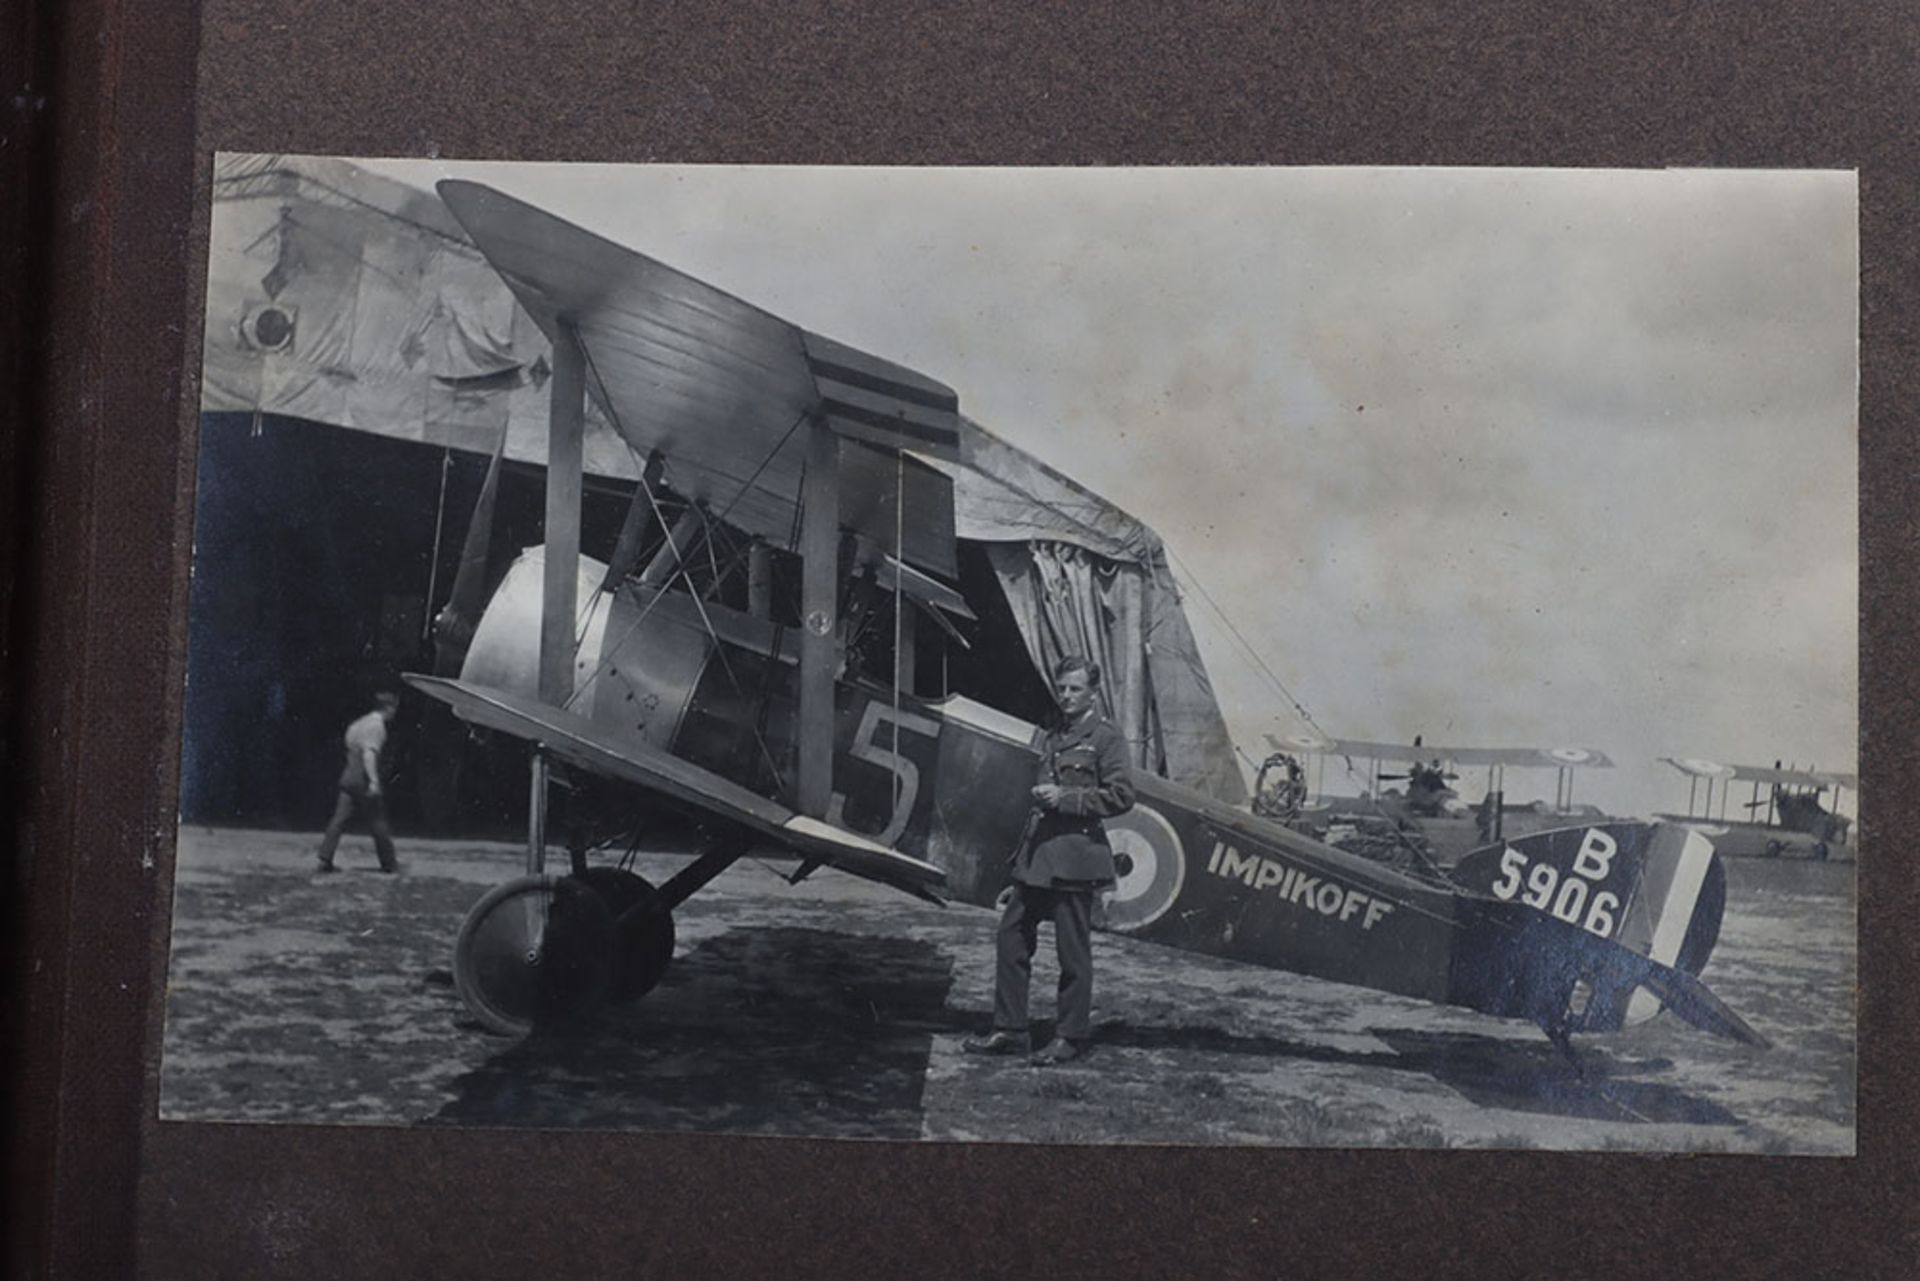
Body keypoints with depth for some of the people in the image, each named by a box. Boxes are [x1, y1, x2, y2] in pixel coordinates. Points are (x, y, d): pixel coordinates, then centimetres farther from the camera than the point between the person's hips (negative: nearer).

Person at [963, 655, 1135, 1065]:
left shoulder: (1106, 737, -4)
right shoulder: (1051, 738, 19)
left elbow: (1121, 796, -13)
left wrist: (1065, 798, -17)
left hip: (1074, 857, -8)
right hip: (1037, 856, 8)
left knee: (1073, 951, 0)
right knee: (1011, 937, 7)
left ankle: (1073, 1037, 11)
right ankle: (1009, 1031, 15)